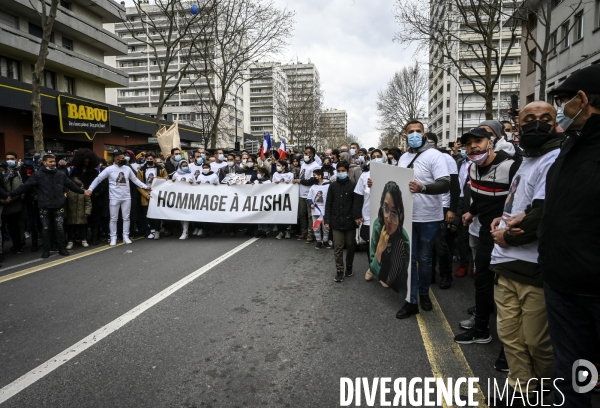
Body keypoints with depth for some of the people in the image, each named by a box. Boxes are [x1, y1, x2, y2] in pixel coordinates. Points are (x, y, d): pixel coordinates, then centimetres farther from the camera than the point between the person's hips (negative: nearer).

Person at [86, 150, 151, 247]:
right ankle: (113, 238, 14)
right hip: (114, 198, -3)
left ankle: (126, 236, 18)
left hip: (126, 197, 3)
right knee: (113, 219, 4)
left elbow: (135, 179, 12)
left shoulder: (127, 168, 5)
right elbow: (98, 179, -7)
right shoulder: (109, 169, -6)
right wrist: (90, 189, -16)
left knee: (126, 217, 8)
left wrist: (145, 186, 5)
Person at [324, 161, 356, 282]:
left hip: (350, 221, -1)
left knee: (350, 245, 10)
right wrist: (327, 220, -2)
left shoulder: (353, 185, -2)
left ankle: (349, 266, 30)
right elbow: (328, 204, 4)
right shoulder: (333, 186, 3)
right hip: (336, 221, 1)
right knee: (338, 247, 1)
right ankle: (339, 270, 8)